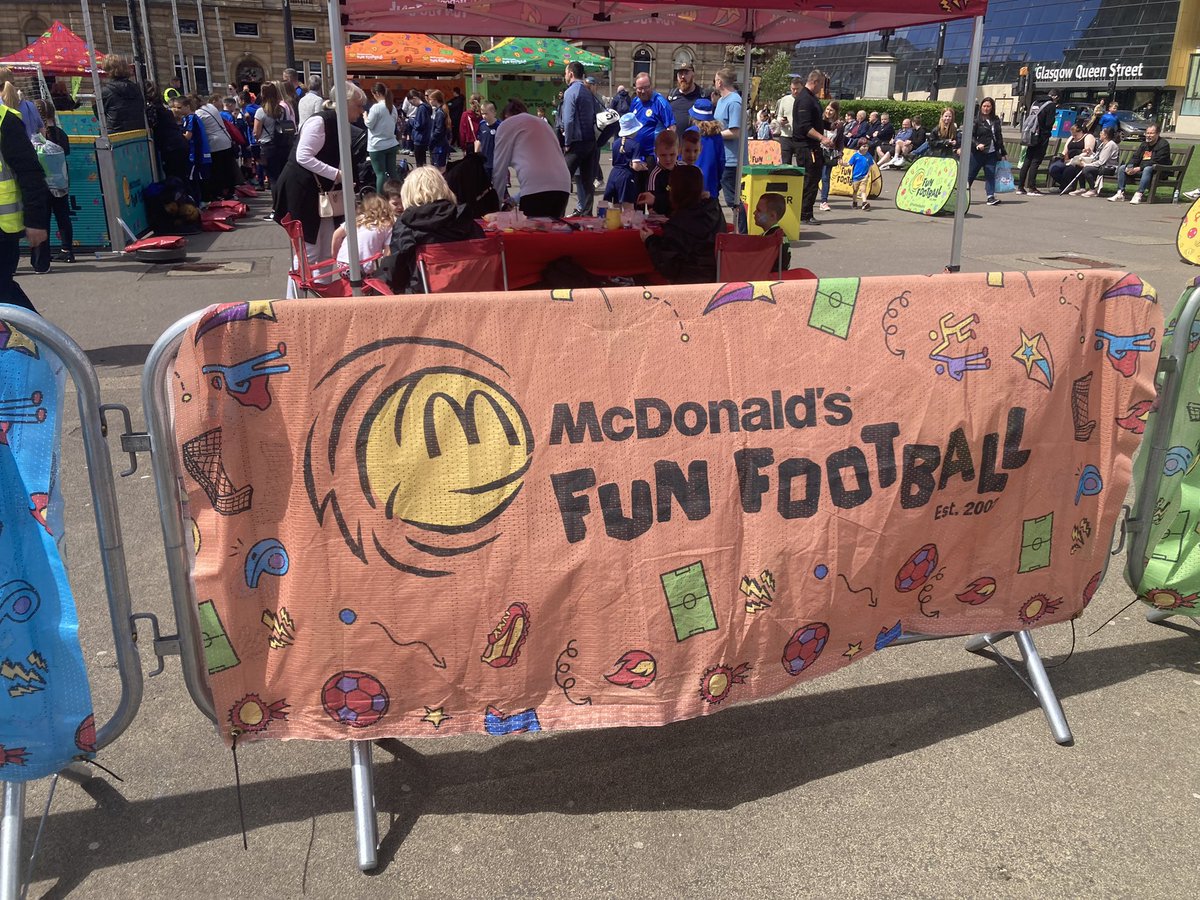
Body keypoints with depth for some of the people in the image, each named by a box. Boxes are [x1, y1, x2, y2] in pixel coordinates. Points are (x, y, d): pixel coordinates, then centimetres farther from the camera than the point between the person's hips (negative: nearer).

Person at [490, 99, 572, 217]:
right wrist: (515, 199, 40)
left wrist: (497, 199, 29)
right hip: (562, 185, 6)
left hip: (537, 188, -6)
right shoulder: (542, 123, 35)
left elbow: (499, 167, 15)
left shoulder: (507, 125, 16)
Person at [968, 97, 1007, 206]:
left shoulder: (996, 120, 13)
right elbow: (971, 136, -8)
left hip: (992, 153, 4)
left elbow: (999, 137, 18)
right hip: (978, 152, -4)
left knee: (990, 174, -1)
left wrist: (1003, 152, 19)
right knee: (971, 174, 1)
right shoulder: (976, 120, -2)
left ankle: (991, 197, -4)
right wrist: (977, 144, -26)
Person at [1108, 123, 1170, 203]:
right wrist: (1130, 167, -12)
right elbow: (1136, 158, 11)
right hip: (1141, 170, 8)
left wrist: (1139, 168, -25)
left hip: (1158, 171, -8)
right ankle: (1120, 193, -13)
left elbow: (1156, 162, -19)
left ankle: (1139, 194, -49)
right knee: (1121, 168, -2)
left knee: (1147, 169, -40)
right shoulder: (1144, 144, 16)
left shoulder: (1163, 144, -9)